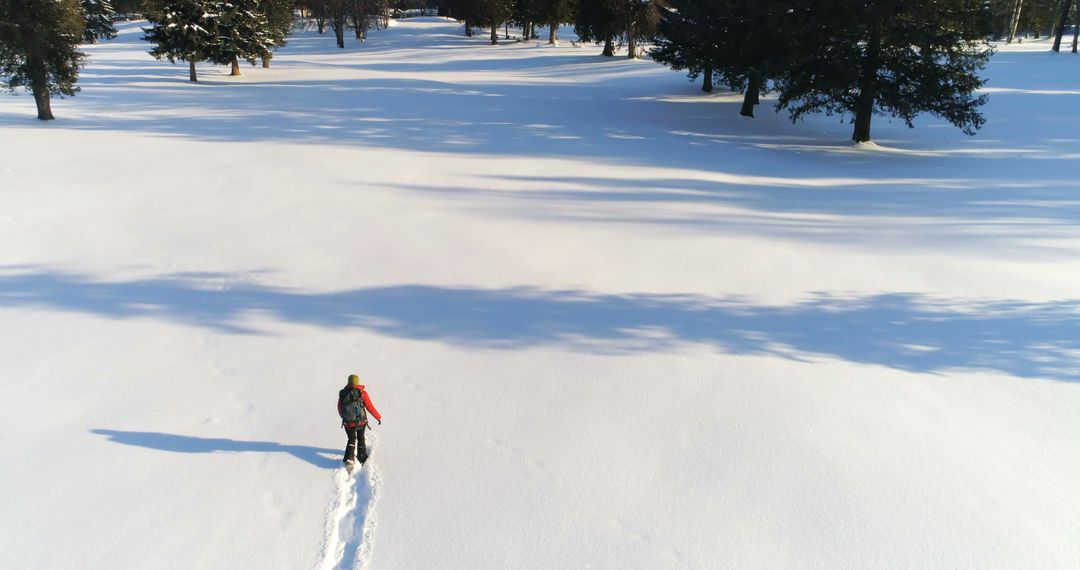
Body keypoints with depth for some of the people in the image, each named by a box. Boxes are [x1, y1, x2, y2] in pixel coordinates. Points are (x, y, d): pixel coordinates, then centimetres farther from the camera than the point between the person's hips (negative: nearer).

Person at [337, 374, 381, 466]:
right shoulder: (362, 393, -14)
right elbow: (370, 408, -10)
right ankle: (362, 458, 31)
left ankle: (349, 458, -5)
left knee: (351, 440, 15)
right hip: (361, 421, -1)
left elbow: (339, 409, 6)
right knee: (361, 439, 21)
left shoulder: (342, 394, -7)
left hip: (348, 423, 1)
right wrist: (378, 417, 3)